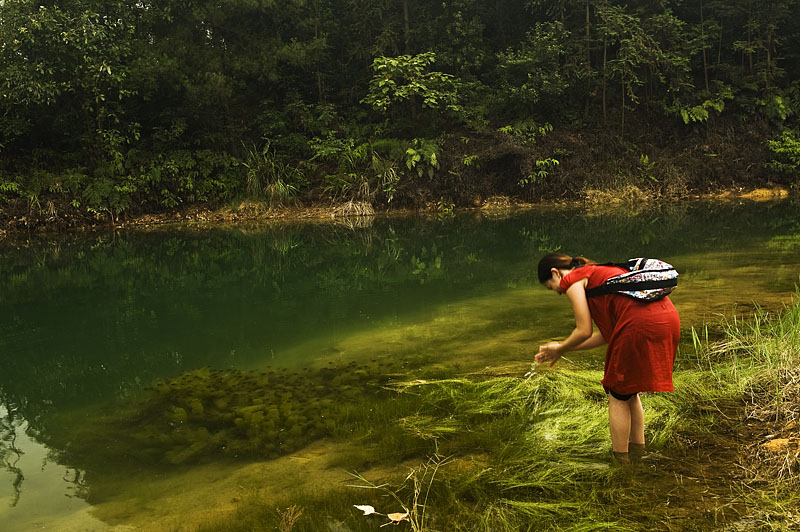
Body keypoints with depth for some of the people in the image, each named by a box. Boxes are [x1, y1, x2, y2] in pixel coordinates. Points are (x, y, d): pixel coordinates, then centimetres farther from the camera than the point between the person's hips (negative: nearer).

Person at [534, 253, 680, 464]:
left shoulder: (572, 279, 6)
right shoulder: (597, 273, 30)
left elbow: (584, 331, 0)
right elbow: (607, 334, 25)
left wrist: (560, 349, 18)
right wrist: (565, 348, 29)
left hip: (641, 323, -9)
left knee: (618, 395, 8)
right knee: (630, 391, 23)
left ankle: (620, 459, 16)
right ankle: (638, 454, 31)